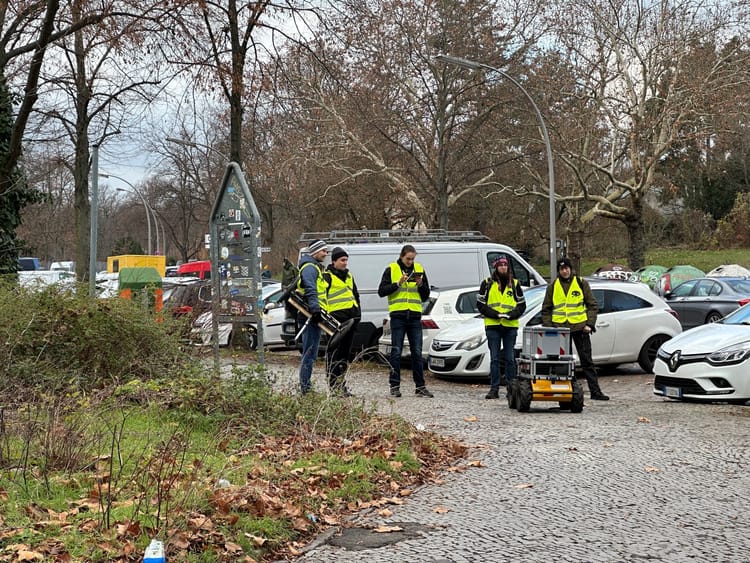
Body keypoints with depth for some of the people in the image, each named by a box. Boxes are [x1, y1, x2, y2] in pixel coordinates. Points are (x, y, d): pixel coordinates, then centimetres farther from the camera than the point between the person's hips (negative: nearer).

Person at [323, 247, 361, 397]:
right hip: (336, 319, -8)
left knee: (345, 352, 12)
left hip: (350, 318, 8)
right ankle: (334, 385, -7)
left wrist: (358, 313, 20)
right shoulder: (327, 276, -2)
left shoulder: (349, 276, 22)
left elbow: (355, 295, 30)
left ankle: (341, 383, 20)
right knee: (334, 353, -8)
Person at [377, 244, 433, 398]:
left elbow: (426, 296, 13)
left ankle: (420, 386, 7)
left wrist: (421, 285, -6)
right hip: (398, 316, -3)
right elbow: (381, 291, -4)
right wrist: (398, 283, -14)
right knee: (396, 352, 0)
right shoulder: (391, 270, 2)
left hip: (415, 316, 3)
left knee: (417, 352, 3)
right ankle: (394, 386, 5)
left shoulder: (419, 270, 11)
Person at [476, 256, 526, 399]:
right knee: (494, 359, 0)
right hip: (492, 325, -1)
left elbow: (522, 305, 10)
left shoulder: (515, 284, 10)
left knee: (510, 359, 3)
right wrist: (495, 314, -11)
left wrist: (511, 315, -9)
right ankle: (494, 389, 3)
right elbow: (480, 304, 2)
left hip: (510, 326, 1)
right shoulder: (487, 283, 6)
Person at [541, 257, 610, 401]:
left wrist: (590, 324, -5)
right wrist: (548, 327, 0)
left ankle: (595, 391, 1)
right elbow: (546, 309, 12)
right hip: (559, 328, 2)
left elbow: (593, 305, 6)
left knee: (587, 360, 0)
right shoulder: (552, 286, 9)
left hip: (580, 327, -1)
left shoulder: (581, 283, 5)